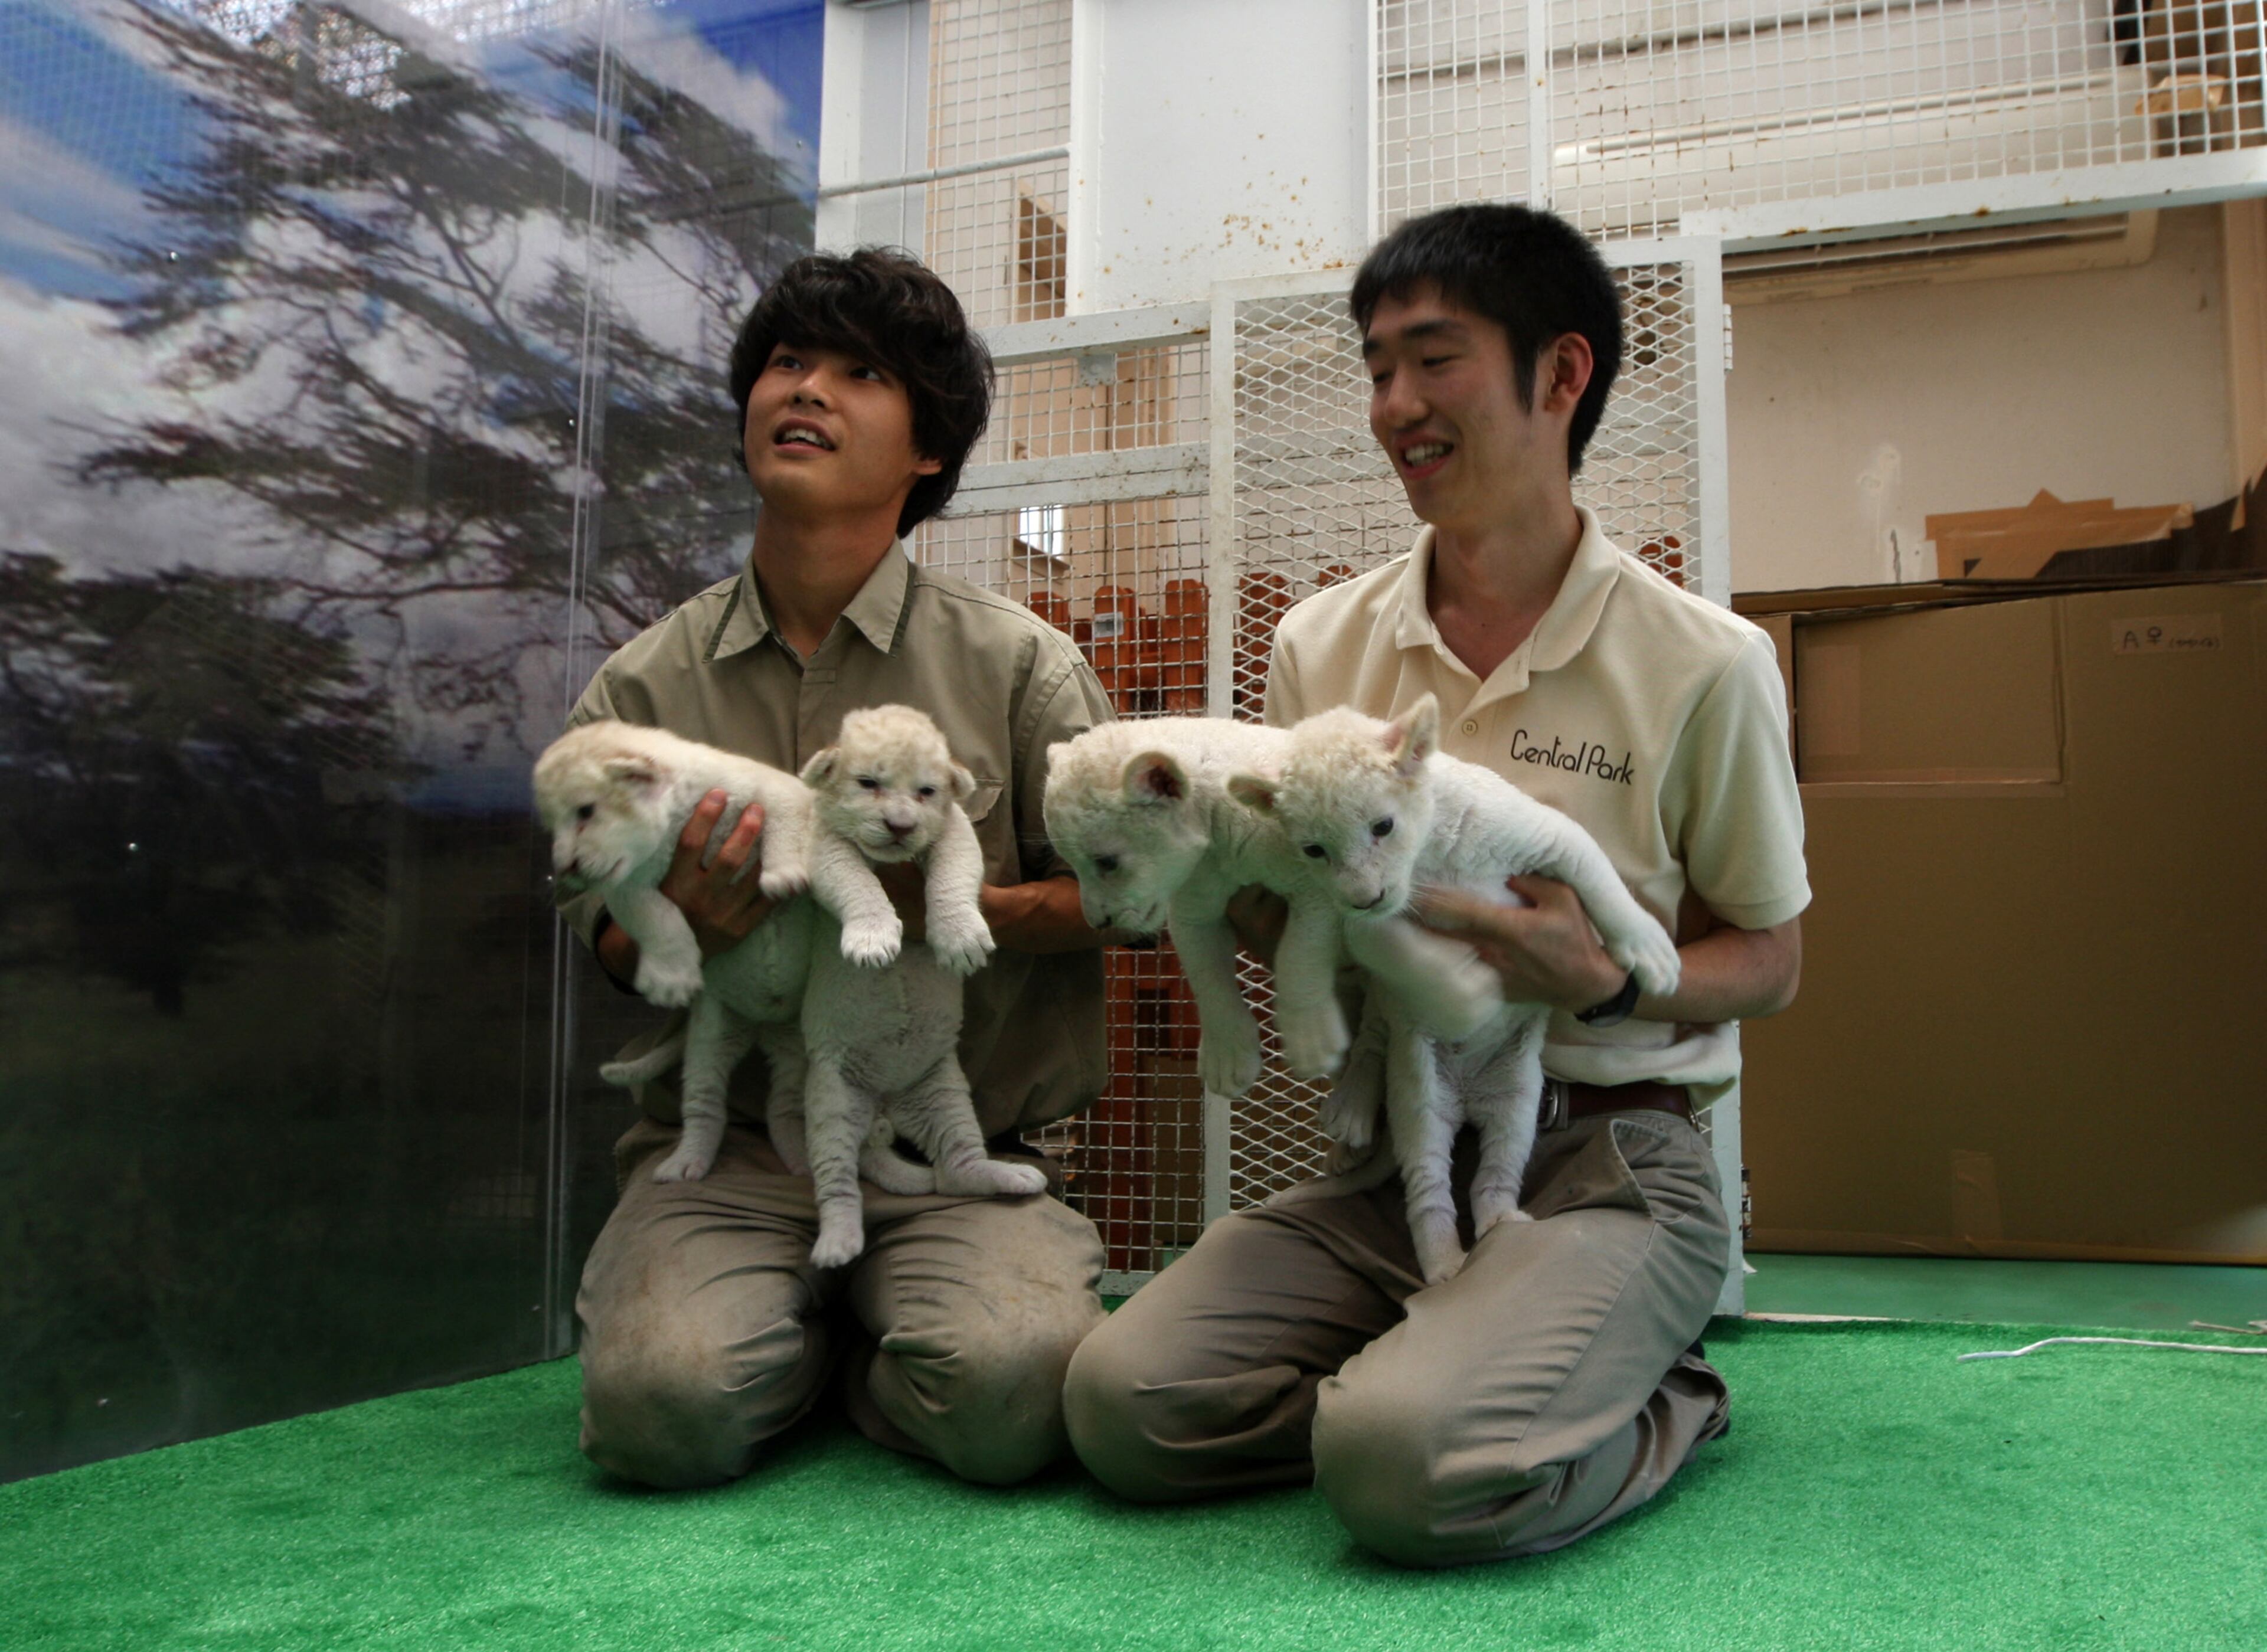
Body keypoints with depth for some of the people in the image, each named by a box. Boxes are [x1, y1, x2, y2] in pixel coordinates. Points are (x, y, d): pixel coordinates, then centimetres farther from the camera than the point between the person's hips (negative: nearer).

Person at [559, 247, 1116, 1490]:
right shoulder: (642, 687, 6)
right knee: (664, 1401, -25)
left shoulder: (1016, 664, 1)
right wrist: (684, 925, -13)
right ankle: (805, 1329, 12)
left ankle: (859, 1339, 9)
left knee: (1012, 1391, -27)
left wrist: (945, 905, -16)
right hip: (725, 1146, 1)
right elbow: (606, 940, 12)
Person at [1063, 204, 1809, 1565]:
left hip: (1609, 1162, -4)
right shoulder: (1324, 645, 7)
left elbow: (1770, 960, 3)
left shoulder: (1700, 659, -5)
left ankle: (1648, 1412, 1)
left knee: (1409, 1466, -29)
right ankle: (1435, 1370, 3)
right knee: (1123, 1401, -18)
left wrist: (1601, 983, -18)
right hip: (1391, 1156, 4)